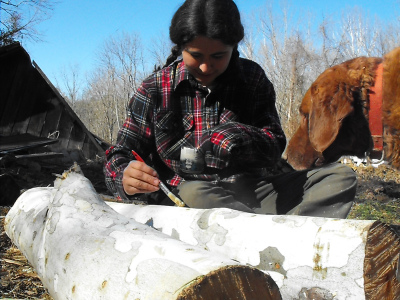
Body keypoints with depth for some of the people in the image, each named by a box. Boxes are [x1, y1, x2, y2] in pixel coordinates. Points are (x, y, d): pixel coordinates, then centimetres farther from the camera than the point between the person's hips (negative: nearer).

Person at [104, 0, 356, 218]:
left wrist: (238, 137, -19)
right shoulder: (155, 89, 2)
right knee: (194, 195, -39)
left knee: (342, 177, -15)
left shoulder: (252, 77, 8)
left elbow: (274, 148, 5)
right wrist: (126, 177, -24)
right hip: (180, 197, -2)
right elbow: (120, 156, 2)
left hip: (252, 193, 3)